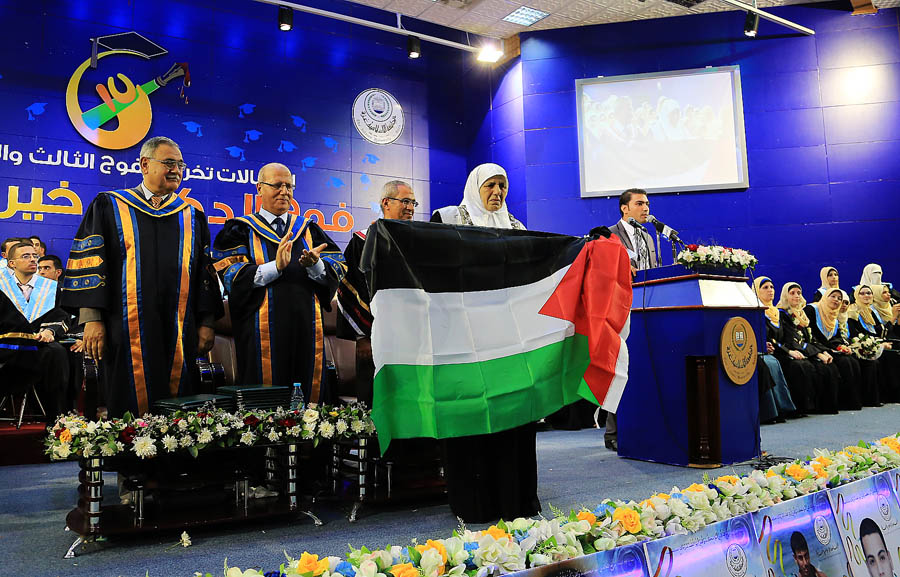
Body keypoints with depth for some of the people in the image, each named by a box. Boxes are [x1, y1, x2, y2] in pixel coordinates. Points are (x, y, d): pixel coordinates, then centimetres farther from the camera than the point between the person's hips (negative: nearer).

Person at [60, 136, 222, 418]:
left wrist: (206, 323, 4)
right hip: (126, 330, -2)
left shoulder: (192, 216, 15)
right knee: (128, 411, 1)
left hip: (180, 334, 2)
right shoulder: (109, 207, 8)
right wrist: (91, 319, -8)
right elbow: (88, 264, 2)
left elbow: (205, 271, 12)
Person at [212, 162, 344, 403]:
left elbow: (336, 272, 5)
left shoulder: (308, 229, 16)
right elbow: (232, 277, -8)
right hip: (264, 330, -3)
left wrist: (315, 265, -17)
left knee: (309, 394, 5)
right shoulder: (241, 230, 7)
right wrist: (275, 266, -20)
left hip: (305, 327, 3)